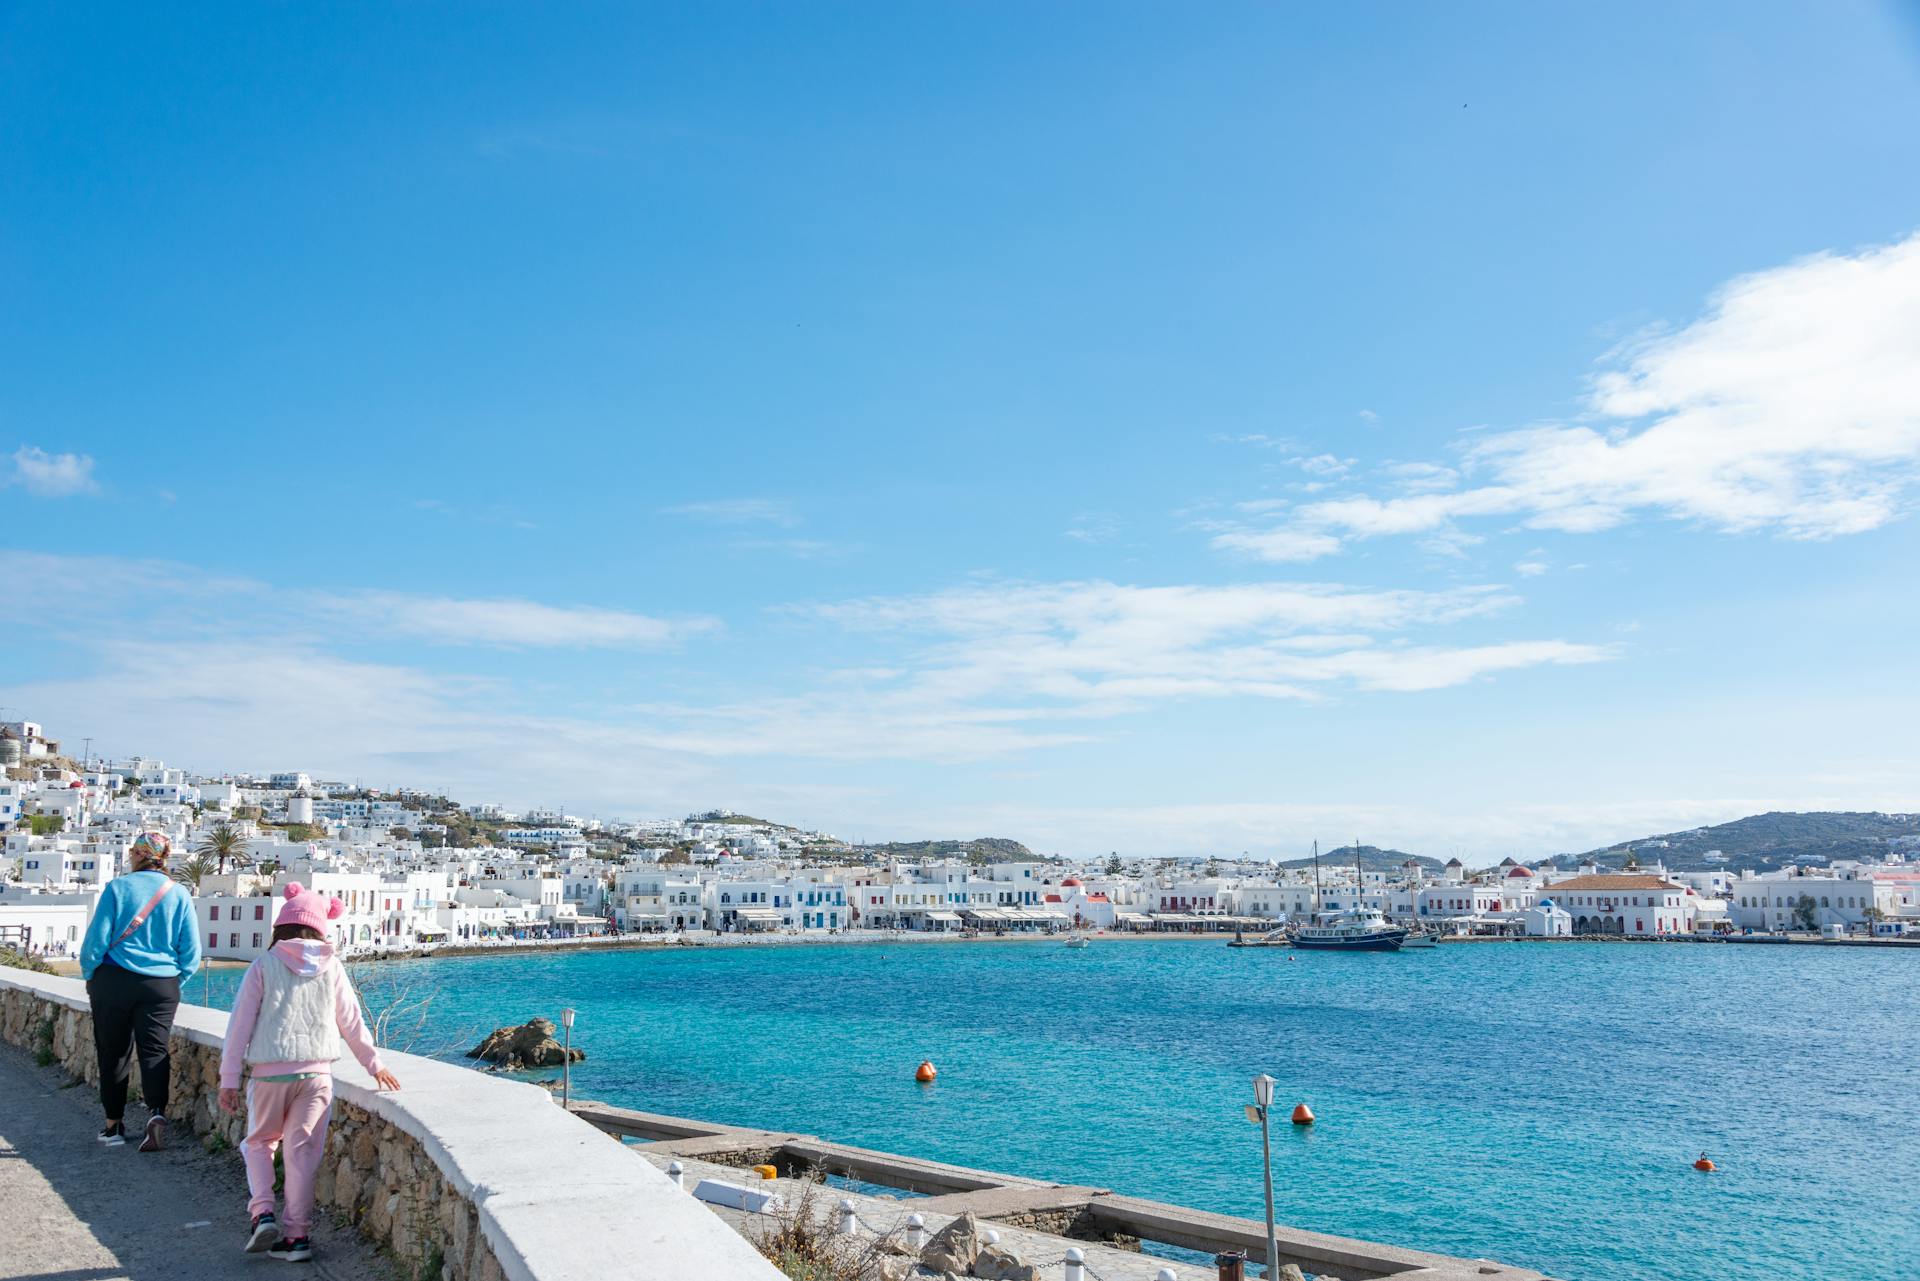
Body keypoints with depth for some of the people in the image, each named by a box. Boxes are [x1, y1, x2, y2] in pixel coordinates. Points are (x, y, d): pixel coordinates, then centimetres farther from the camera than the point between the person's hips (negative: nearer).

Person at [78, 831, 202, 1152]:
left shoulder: (117, 887, -5)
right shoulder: (180, 894, 1)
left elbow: (96, 938, -6)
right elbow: (191, 951, 2)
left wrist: (89, 976, 10)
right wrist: (174, 983, 16)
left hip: (114, 980, -1)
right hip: (162, 986, 1)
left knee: (113, 1052, 12)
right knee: (154, 1050, 2)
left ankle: (114, 1123, 19)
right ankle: (156, 1111, -19)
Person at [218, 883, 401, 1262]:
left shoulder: (263, 967, 1)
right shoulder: (332, 968, 6)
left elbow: (240, 1026, 1)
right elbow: (352, 1022, 11)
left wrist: (229, 1079, 7)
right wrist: (374, 1064, 22)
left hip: (270, 1073, -1)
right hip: (316, 1072, 1)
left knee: (259, 1141, 19)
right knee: (302, 1151, 5)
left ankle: (262, 1212, 3)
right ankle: (298, 1235, 6)